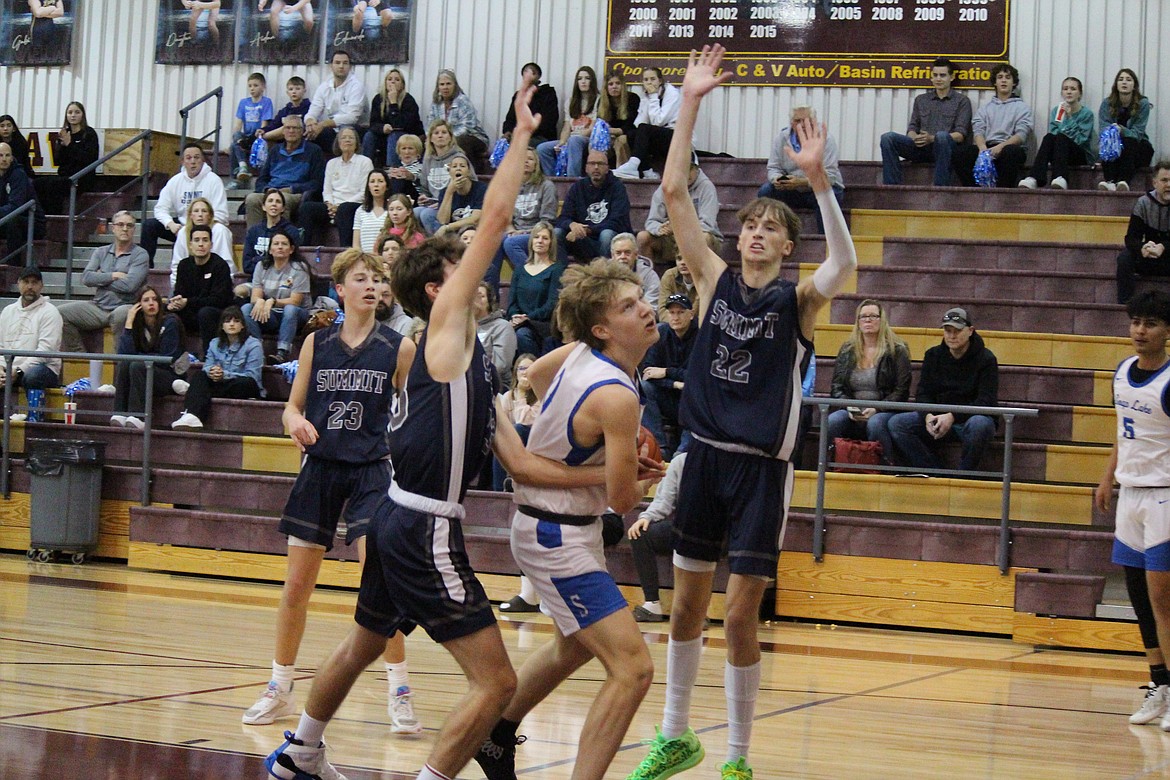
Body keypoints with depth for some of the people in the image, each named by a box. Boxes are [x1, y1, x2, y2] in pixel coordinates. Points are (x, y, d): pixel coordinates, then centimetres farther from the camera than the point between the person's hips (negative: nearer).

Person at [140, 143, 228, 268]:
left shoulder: (213, 180, -6)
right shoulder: (175, 181, 7)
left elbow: (220, 215, -12)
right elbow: (161, 208, 5)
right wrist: (171, 224, -16)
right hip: (181, 226, 5)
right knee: (148, 224, -12)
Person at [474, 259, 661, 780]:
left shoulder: (579, 354, -2)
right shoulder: (615, 396, -27)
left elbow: (535, 375, 22)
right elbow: (622, 499, -21)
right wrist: (640, 475, 2)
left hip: (544, 519, 10)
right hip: (559, 537, -10)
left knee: (573, 648, 32)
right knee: (632, 669, -15)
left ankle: (496, 734, 49)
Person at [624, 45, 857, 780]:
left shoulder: (798, 299, -4)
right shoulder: (716, 280, 4)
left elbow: (845, 263, -26)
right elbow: (674, 191, -3)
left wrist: (819, 180, -38)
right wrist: (690, 104, -11)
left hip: (762, 469, -3)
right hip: (705, 456, 3)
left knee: (740, 616, -1)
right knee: (687, 603, 11)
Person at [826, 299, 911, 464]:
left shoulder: (897, 351, 5)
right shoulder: (847, 350, 15)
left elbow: (901, 391, -1)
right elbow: (837, 387, 13)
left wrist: (876, 409, -14)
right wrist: (849, 408, -7)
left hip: (884, 412, -3)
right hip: (852, 415, 3)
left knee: (875, 424, -37)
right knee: (832, 421, -29)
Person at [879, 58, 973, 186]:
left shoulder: (961, 101, 12)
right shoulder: (921, 100, 25)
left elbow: (961, 134, 0)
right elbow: (912, 127, 18)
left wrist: (932, 139, -16)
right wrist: (915, 138, -9)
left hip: (944, 148, -3)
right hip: (920, 148, 4)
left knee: (942, 136, -39)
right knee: (888, 138, -21)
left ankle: (941, 189, -39)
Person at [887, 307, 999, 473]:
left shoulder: (985, 359, -6)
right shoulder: (933, 356, 9)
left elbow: (986, 401, -14)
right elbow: (923, 393, 5)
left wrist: (953, 416, -27)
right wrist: (928, 416, -18)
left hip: (971, 418, -5)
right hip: (938, 418, 5)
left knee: (979, 424, -41)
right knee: (896, 423, -17)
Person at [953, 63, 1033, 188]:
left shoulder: (1022, 107, 14)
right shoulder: (985, 107, 24)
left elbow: (1021, 135, -1)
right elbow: (978, 131, 8)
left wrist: (1001, 147, -20)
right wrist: (983, 148, -16)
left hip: (1009, 146, -3)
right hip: (987, 147, 3)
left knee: (1011, 152, -39)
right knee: (960, 152, -26)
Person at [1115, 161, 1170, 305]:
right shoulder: (1144, 203, -4)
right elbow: (1131, 237, -13)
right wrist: (1142, 248, -38)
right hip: (1149, 260, 2)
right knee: (1125, 257, -26)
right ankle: (1124, 304, -23)